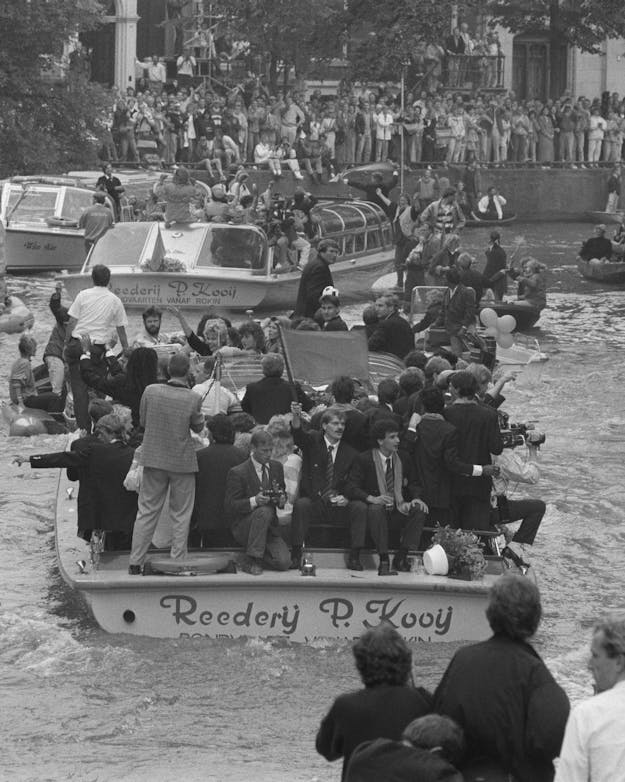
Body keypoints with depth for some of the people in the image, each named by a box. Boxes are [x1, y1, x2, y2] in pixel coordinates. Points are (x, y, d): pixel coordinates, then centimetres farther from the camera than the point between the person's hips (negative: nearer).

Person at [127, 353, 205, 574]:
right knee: (180, 516, 10)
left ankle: (135, 563, 13)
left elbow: (142, 421, 2)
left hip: (154, 458, 2)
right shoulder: (192, 399, -16)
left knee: (147, 512, 11)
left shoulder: (151, 391, -10)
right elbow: (199, 426, 0)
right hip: (182, 462, -2)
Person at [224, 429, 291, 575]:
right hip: (242, 528, -4)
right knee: (265, 511, -37)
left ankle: (257, 557, 14)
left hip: (270, 527, 4)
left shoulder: (276, 467, 8)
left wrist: (282, 500, -8)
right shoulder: (238, 473, -10)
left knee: (283, 562, -19)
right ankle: (250, 561, -24)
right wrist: (254, 501, -29)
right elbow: (229, 506, -13)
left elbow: (283, 492, 18)